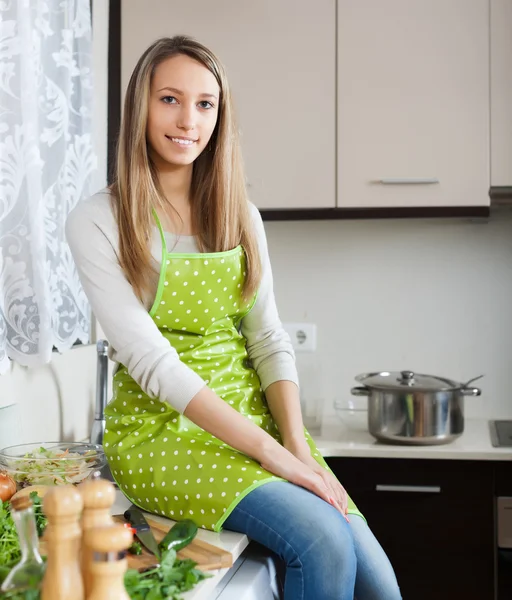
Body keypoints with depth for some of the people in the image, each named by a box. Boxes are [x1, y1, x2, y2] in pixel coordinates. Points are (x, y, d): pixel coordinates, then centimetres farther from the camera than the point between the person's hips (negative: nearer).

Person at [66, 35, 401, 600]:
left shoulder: (240, 215, 10)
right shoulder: (97, 221, -7)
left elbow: (267, 339, 5)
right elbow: (149, 358, -15)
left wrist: (299, 444, -11)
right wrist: (272, 451, -21)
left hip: (250, 411, 5)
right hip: (159, 426, -4)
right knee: (322, 540, -25)